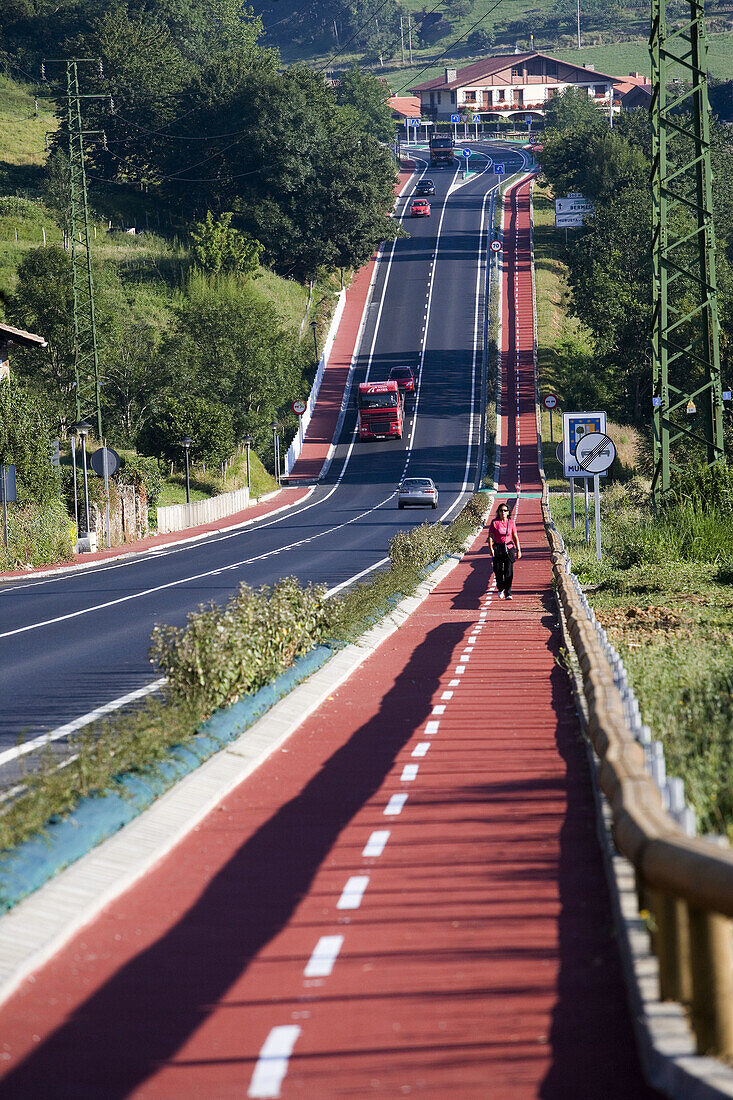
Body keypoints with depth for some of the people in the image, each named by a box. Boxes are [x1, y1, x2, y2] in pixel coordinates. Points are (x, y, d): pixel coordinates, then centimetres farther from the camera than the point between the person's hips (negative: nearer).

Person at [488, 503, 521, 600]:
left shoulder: (511, 522, 3)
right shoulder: (494, 522, -1)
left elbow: (515, 537, 9)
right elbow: (490, 536, -2)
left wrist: (518, 550, 6)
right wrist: (490, 548, -13)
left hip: (509, 548, 0)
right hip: (498, 549, 0)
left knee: (509, 572, -8)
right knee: (498, 572, 5)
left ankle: (508, 593, -6)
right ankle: (500, 590, 31)